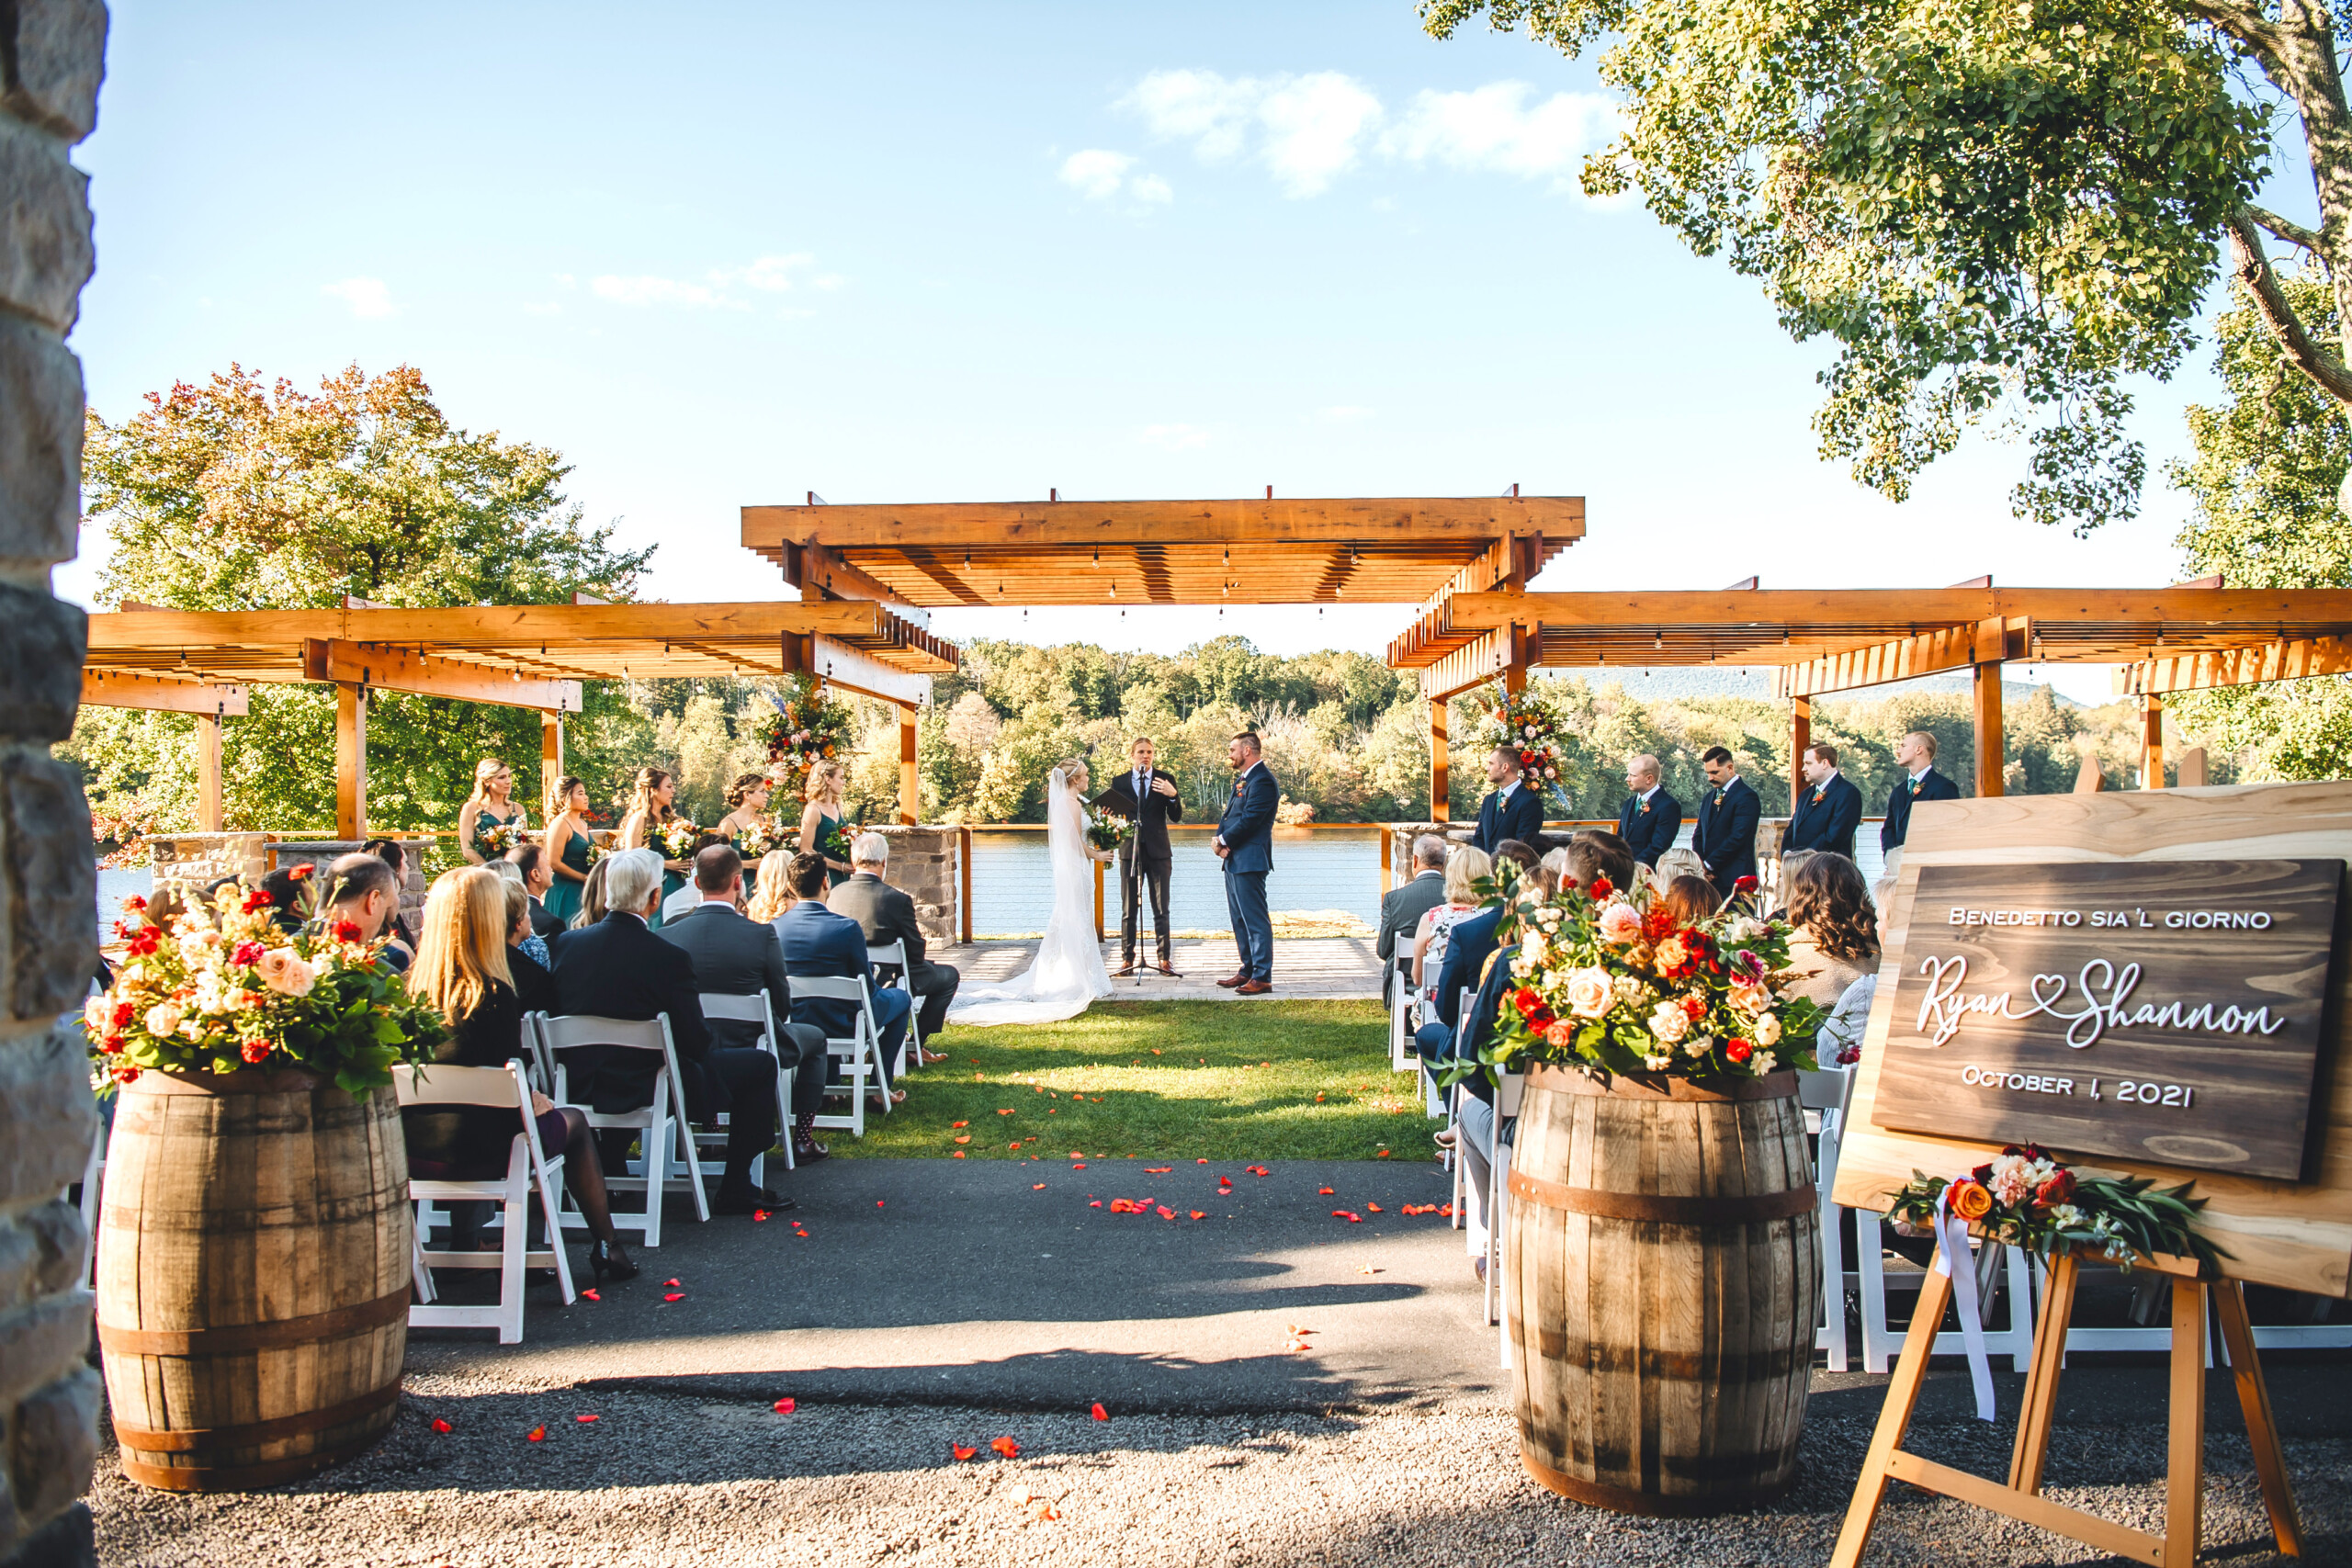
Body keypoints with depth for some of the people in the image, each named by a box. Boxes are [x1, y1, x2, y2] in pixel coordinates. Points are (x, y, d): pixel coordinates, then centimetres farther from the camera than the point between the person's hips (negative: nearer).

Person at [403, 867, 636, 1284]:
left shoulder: (410, 986, -4)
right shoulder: (494, 995, -19)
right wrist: (534, 1099, 9)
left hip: (411, 1146, 5)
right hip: (475, 1151, -5)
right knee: (573, 1120, 21)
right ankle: (606, 1246, 32)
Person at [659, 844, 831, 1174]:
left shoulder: (667, 935, -12)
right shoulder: (762, 934, -21)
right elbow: (783, 1006, -11)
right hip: (750, 1050, -4)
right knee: (814, 1036, 26)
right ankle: (803, 1139, 26)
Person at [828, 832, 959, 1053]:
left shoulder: (833, 895, -7)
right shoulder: (897, 899, -23)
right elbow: (916, 955, -14)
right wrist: (916, 932, 10)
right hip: (886, 984, -6)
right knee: (949, 975, 18)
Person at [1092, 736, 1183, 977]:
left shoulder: (1165, 780, 3)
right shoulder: (1119, 782, 6)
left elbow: (1176, 817, -1)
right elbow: (1114, 815, 8)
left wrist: (1172, 795, -18)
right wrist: (1106, 815, -14)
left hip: (1157, 852, -1)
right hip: (1130, 851, 1)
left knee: (1161, 910, 2)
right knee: (1128, 910, 3)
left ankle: (1165, 960, 8)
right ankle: (1127, 961, 7)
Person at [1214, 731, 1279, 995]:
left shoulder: (1262, 781, -14)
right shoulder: (1241, 779, 18)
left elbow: (1249, 820, -20)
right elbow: (1229, 815, 17)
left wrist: (1224, 840, -8)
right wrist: (1221, 840, -1)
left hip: (1249, 861, -11)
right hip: (1234, 860, 11)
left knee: (1255, 920, -8)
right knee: (1240, 919, 16)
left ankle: (1262, 978, -6)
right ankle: (1248, 970, 25)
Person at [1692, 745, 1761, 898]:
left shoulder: (1747, 797, -8)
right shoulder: (1710, 797, 18)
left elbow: (1737, 838, -16)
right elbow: (1699, 834, 17)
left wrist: (1709, 865, -12)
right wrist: (1699, 863, -2)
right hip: (1709, 878, 7)